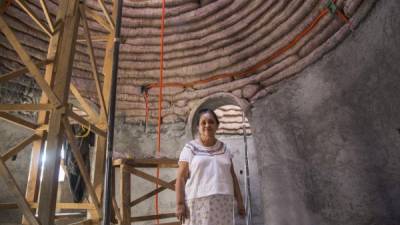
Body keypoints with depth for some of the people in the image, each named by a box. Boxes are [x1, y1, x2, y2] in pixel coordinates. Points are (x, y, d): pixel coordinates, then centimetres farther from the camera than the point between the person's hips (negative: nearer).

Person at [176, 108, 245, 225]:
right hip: (198, 203, -3)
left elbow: (232, 176, 15)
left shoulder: (224, 148, 13)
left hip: (222, 203, 3)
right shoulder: (190, 148, 1)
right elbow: (181, 178, -2)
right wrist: (180, 204, -11)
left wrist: (239, 201, 10)